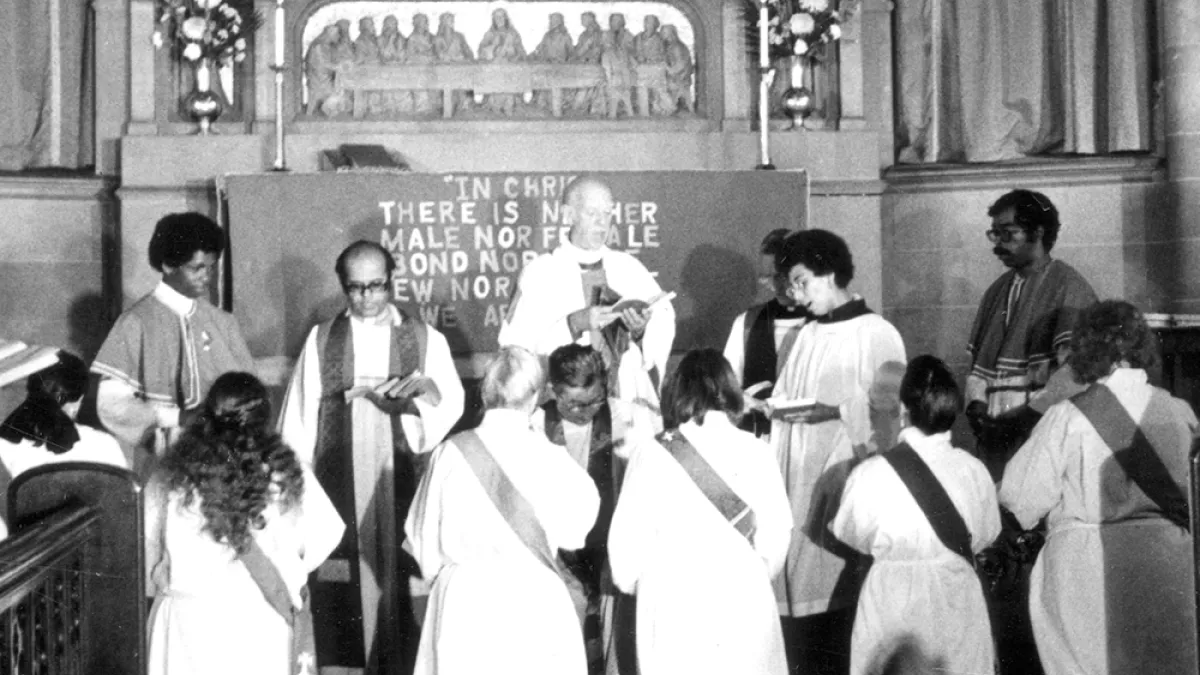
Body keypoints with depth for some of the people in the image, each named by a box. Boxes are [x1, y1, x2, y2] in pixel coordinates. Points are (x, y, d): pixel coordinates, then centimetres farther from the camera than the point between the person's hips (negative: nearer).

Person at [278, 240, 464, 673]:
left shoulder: (425, 339, 8)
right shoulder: (320, 340, 9)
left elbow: (453, 405, -1)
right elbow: (299, 418, 8)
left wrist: (426, 388, -22)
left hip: (401, 485, 0)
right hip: (336, 486, 0)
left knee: (400, 583, -2)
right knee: (339, 587, -3)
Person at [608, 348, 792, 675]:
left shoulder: (652, 456, -9)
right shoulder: (757, 454, -5)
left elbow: (629, 538, -5)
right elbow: (776, 535, 1)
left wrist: (630, 582, 16)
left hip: (673, 603, -1)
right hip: (744, 601, 1)